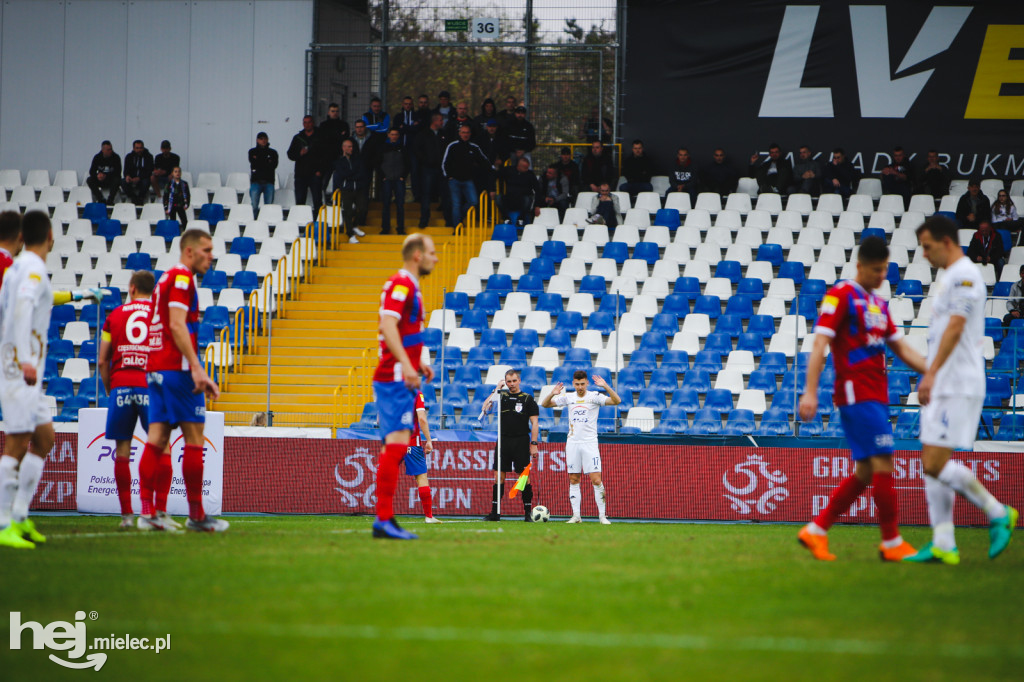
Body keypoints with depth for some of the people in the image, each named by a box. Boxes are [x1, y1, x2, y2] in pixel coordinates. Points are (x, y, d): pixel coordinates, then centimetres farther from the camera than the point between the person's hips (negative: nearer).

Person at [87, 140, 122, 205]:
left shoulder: (116, 158, -10)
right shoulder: (97, 157, -2)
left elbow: (117, 173, -15)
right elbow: (91, 172, -3)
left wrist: (106, 176, -29)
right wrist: (97, 175, -27)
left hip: (112, 181, -3)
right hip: (101, 181, 3)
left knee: (117, 180, -36)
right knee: (89, 180, -23)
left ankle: (110, 201, -27)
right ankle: (101, 200, -21)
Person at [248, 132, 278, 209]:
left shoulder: (273, 152, 13)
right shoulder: (252, 152, 11)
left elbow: (274, 165, -3)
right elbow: (253, 165, -3)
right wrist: (267, 162, 0)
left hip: (269, 182, 1)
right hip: (256, 182, -1)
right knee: (254, 206, -13)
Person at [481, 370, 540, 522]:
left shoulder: (527, 398, 2)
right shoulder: (501, 396, 10)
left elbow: (534, 423, -1)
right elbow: (485, 407, -1)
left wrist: (534, 444, -8)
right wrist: (496, 390, -3)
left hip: (521, 441, -3)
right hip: (504, 440, 3)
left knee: (524, 477, -4)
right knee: (498, 477, 1)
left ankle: (528, 513, 1)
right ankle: (495, 513, 5)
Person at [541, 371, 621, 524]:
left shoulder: (594, 397, -3)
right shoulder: (568, 398, 7)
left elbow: (616, 401, -15)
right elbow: (545, 404, 11)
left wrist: (606, 386, -29)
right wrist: (552, 394, -10)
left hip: (589, 443, -4)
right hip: (572, 443, 4)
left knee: (596, 480, -9)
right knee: (573, 481, 4)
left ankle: (602, 515, -5)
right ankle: (576, 516, 7)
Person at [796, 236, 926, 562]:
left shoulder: (879, 303, 19)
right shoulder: (841, 296, -6)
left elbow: (901, 348, 23)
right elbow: (820, 343, -12)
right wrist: (810, 392, -20)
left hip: (876, 395, 9)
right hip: (856, 392, -9)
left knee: (866, 472, 8)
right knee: (883, 463, -11)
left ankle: (816, 531, 14)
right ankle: (892, 543, -5)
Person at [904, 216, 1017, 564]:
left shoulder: (965, 275, -12)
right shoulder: (946, 278, 19)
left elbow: (955, 328, -21)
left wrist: (931, 372, -27)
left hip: (959, 387, -10)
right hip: (941, 387, 10)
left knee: (935, 464, -14)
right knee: (931, 465, 6)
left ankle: (997, 513, -1)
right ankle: (943, 545, 5)